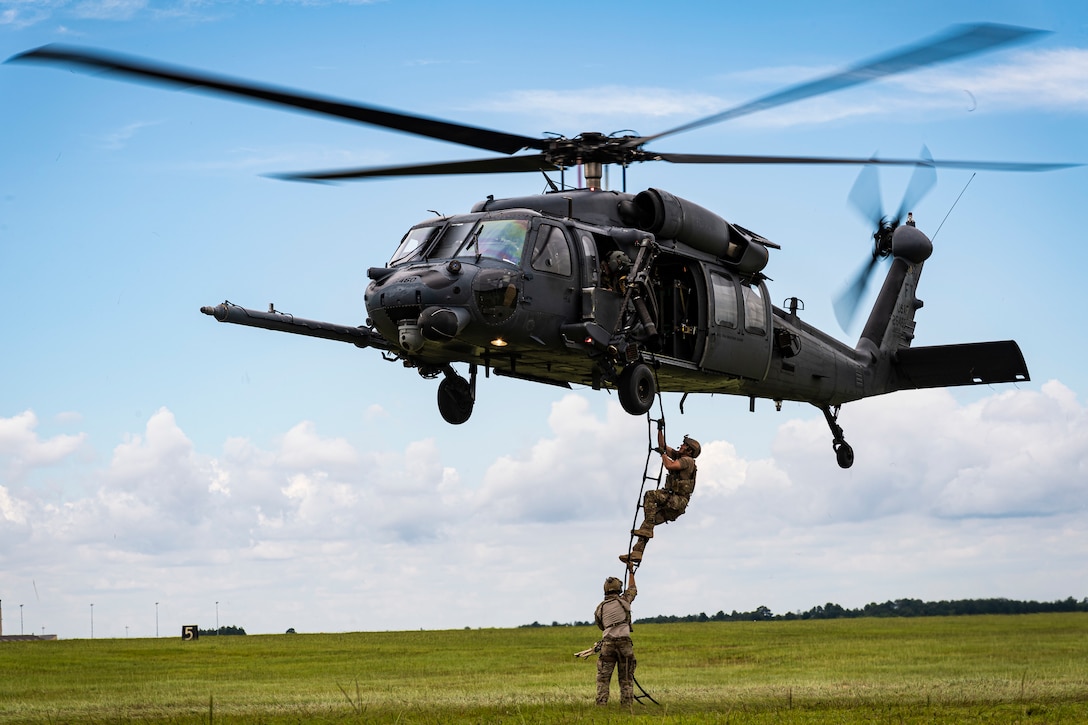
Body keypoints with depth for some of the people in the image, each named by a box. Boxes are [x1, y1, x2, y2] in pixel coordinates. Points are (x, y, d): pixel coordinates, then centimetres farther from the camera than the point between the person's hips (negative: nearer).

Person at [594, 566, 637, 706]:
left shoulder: (599, 608, 9)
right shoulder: (624, 601, 4)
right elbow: (632, 589, 24)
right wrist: (631, 572, 37)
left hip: (607, 642, 1)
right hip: (624, 642, -1)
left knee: (603, 677, 2)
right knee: (626, 678, 5)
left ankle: (601, 704, -6)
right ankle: (627, 704, 1)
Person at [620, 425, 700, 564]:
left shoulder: (688, 460, -8)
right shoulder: (677, 456, 19)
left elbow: (669, 465, -24)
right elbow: (662, 445, 26)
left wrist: (663, 453, -8)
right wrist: (660, 429, 18)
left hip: (678, 502, -9)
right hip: (670, 502, 9)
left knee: (650, 495, -28)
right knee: (647, 523, 0)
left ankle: (647, 529, -31)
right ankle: (636, 553, -3)